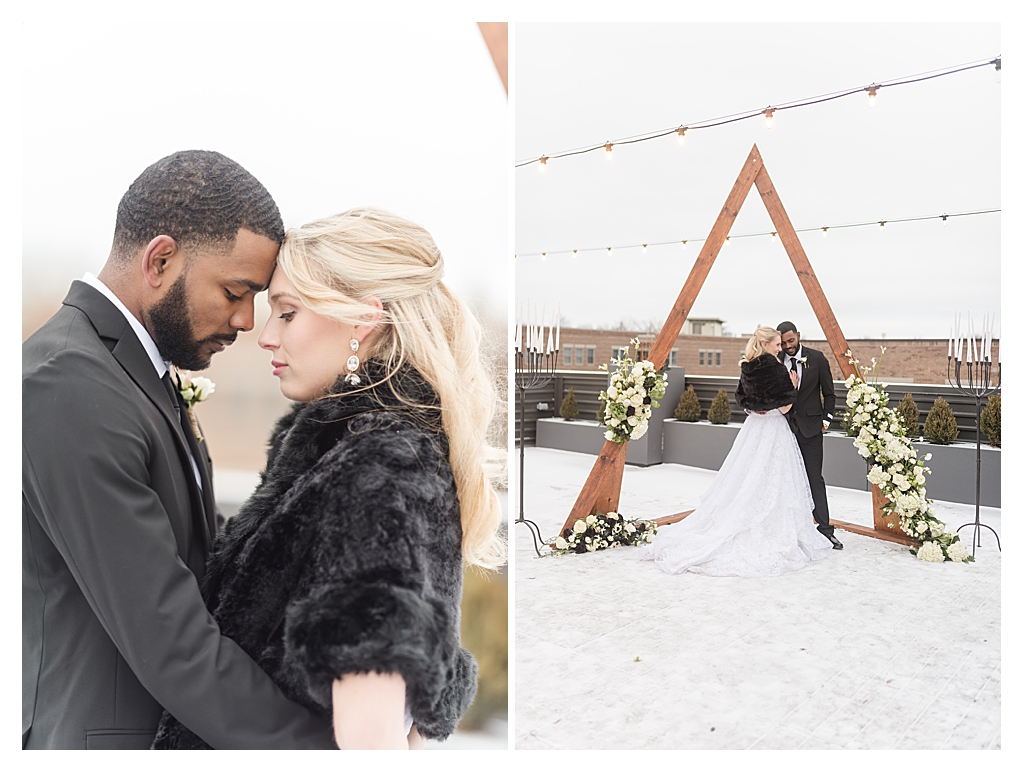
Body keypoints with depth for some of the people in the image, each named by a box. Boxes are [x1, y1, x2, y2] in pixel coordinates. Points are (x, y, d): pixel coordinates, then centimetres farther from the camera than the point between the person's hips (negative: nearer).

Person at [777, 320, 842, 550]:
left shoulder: (817, 358, -2)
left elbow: (828, 393, 5)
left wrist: (826, 419, 0)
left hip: (810, 427, -2)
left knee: (815, 478, -2)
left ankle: (825, 528, 3)